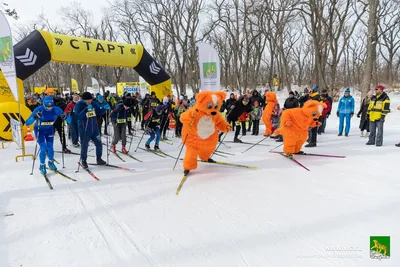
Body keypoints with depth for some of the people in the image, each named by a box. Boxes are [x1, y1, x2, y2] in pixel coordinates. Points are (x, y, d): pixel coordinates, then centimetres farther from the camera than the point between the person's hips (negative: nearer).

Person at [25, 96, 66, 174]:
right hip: (39, 130, -2)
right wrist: (35, 117, -48)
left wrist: (64, 116, -33)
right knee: (43, 148, -11)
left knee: (50, 148, 0)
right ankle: (42, 165, 13)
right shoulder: (38, 110, -29)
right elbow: (27, 123, -29)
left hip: (49, 130, 2)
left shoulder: (56, 109, -23)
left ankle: (51, 162, 29)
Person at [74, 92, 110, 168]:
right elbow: (78, 117, -22)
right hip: (84, 129, -5)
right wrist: (86, 109, -31)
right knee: (84, 145, 3)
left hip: (94, 128, 5)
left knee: (99, 144, 11)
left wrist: (105, 108, -12)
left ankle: (99, 159, 29)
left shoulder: (93, 103, 0)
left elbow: (99, 112, 8)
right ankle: (83, 161, 23)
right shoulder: (79, 105, -12)